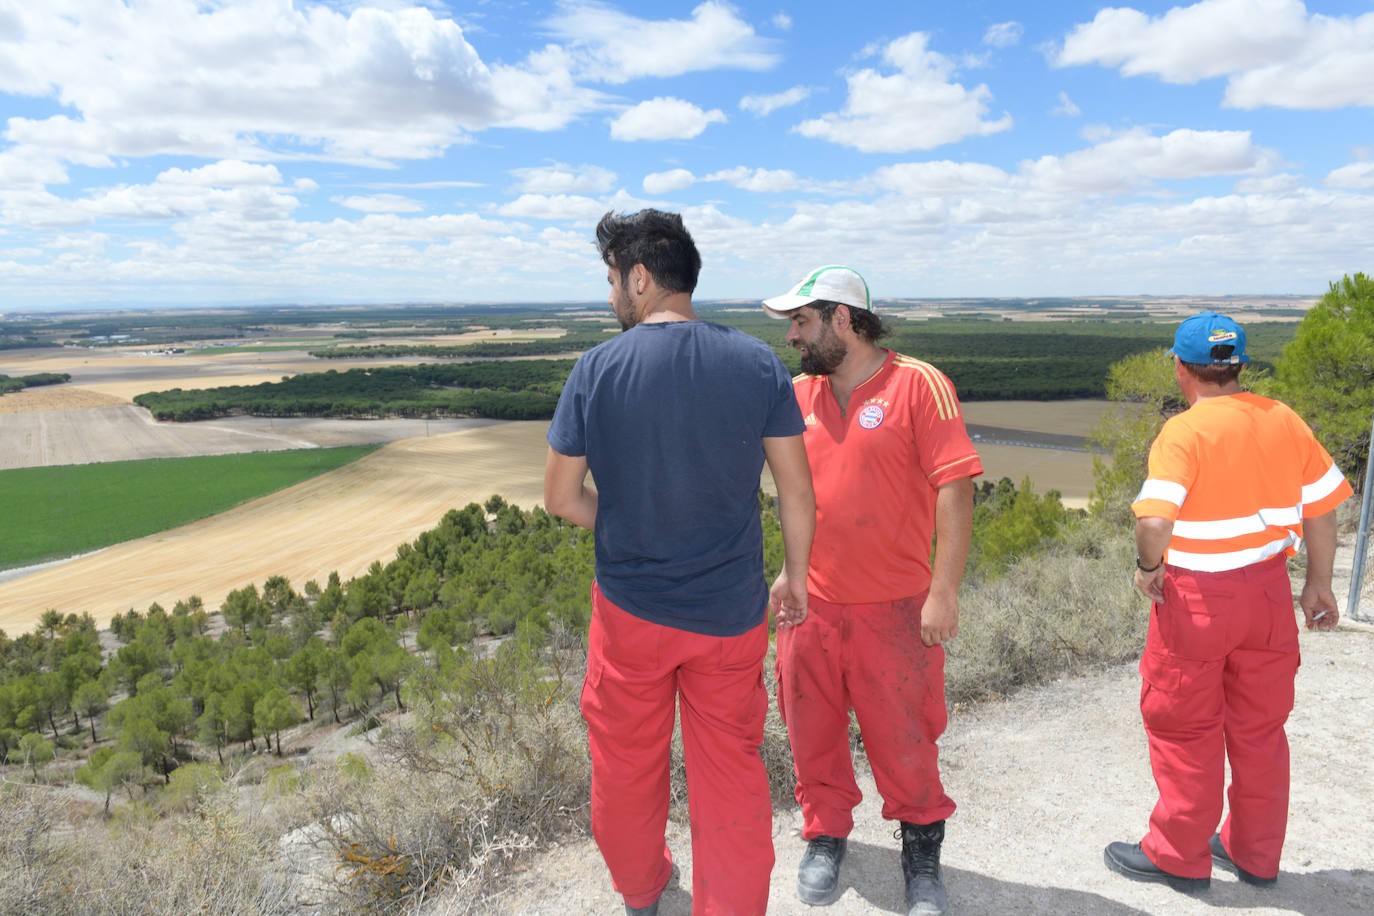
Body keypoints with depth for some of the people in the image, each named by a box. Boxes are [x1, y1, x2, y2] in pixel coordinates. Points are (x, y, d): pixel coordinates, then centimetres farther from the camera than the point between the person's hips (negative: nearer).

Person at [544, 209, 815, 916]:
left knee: (625, 760, 22)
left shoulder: (597, 369, -11)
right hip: (730, 614, 0)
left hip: (630, 606, 0)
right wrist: (794, 577, 10)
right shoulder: (757, 363, -7)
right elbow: (797, 491, -4)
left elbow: (561, 497, -4)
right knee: (731, 772, 15)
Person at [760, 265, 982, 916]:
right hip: (812, 604, 5)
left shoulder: (918, 385, -10)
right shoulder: (799, 394, 6)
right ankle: (825, 837, 41)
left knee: (903, 740, 9)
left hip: (893, 609, -4)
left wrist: (943, 591, -17)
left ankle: (922, 858, 34)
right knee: (813, 733, 16)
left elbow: (955, 488, -14)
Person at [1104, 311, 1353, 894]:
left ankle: (1179, 857, 23)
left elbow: (1155, 520, -30)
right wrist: (1318, 582, 17)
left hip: (1196, 599, -6)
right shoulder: (1284, 420, 1)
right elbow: (1322, 507, 7)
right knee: (1259, 730, 18)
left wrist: (1148, 566, -11)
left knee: (1184, 729, 9)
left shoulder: (1183, 431, -18)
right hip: (1268, 594, 6)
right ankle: (1256, 855, 34)